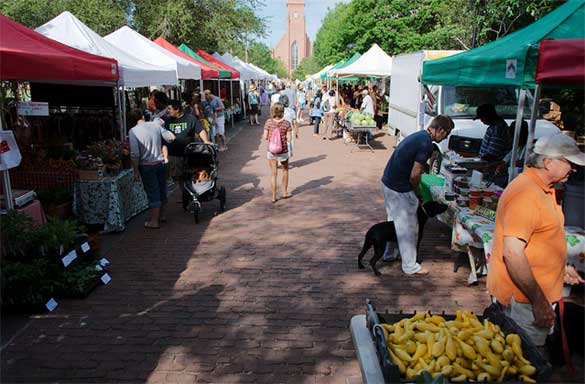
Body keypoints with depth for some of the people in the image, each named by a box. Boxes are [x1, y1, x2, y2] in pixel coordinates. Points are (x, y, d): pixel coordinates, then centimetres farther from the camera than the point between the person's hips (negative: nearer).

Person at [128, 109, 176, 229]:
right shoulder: (155, 125, -1)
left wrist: (136, 171, -8)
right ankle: (161, 215, 33)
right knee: (161, 190, 16)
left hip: (146, 166, -4)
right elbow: (171, 138, 1)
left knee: (153, 193, 2)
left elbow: (135, 154, -16)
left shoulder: (133, 131, -12)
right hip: (161, 163, 4)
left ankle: (154, 221, 11)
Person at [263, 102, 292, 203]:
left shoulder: (268, 122, -8)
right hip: (283, 151, -1)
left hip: (271, 151, 1)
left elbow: (265, 137, -7)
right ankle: (284, 192, 30)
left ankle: (273, 197, 10)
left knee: (273, 174, 8)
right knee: (285, 170, 23)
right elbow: (288, 139, -11)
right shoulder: (286, 123, -10)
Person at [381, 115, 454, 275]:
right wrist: (416, 191, -2)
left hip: (387, 182, 10)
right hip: (399, 189, -10)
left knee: (395, 220, 24)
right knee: (407, 227, 3)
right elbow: (415, 175, -21)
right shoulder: (426, 144, -20)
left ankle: (389, 254, 39)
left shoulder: (418, 136, 10)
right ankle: (410, 266, 16)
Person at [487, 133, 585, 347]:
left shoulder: (544, 189, 12)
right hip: (522, 298, -10)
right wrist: (539, 301, -25)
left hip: (536, 293, 10)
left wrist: (560, 267, 26)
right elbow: (512, 253, -29)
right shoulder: (526, 194, -22)